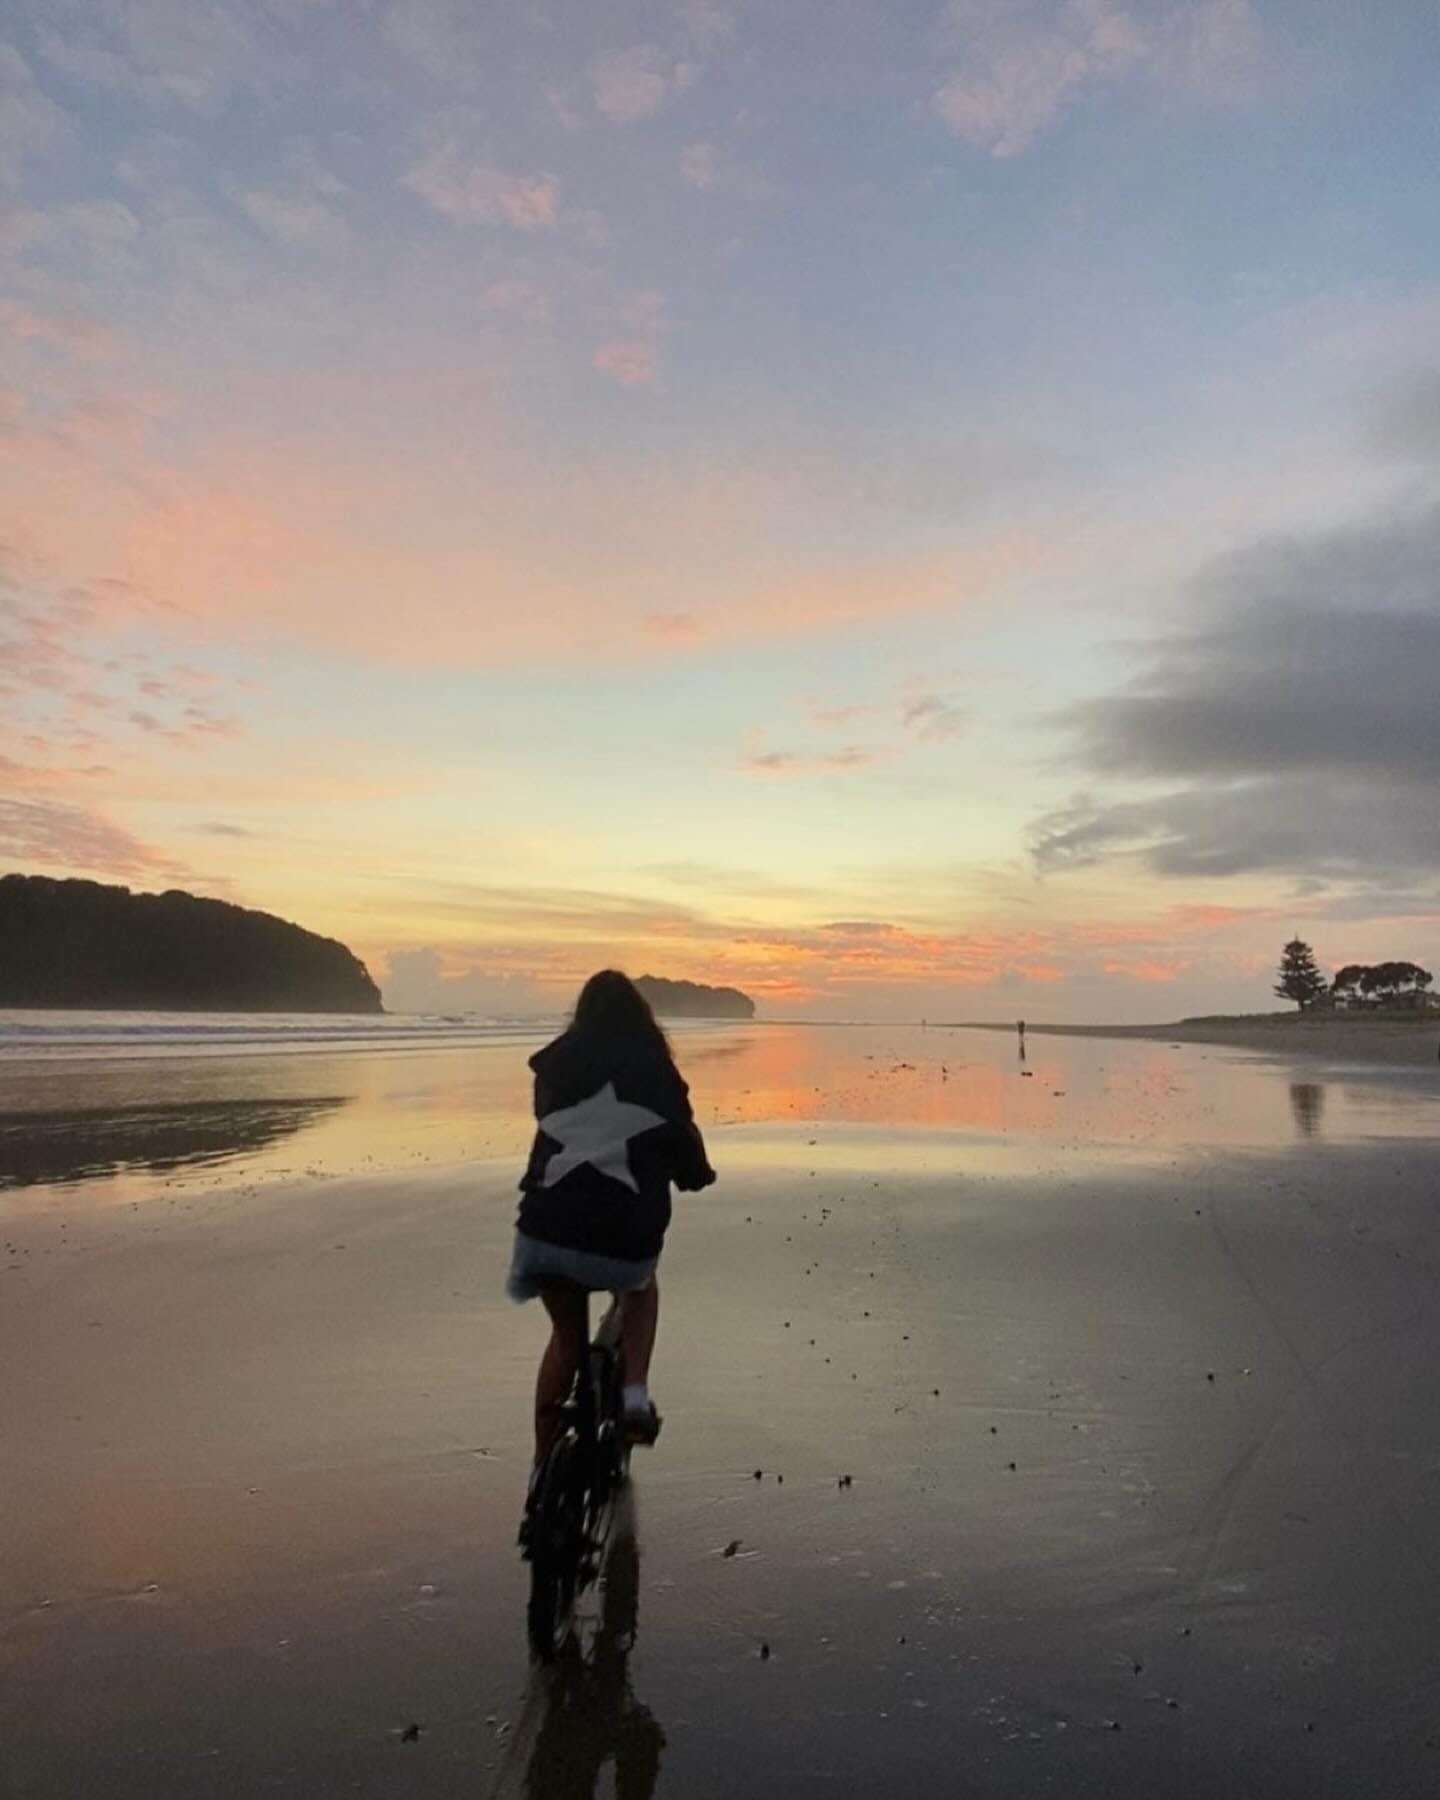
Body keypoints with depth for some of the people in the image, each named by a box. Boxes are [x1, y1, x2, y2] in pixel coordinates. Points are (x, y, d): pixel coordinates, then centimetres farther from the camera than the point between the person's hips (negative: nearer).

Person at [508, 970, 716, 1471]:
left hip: (548, 1226, 2)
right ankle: (635, 1393, 12)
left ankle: (544, 1466, 31)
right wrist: (697, 1174, 30)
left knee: (566, 1336, 27)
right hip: (623, 1233, -2)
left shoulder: (555, 1064, 13)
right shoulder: (651, 1065, 5)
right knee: (641, 1289, 32)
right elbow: (680, 1135, 9)